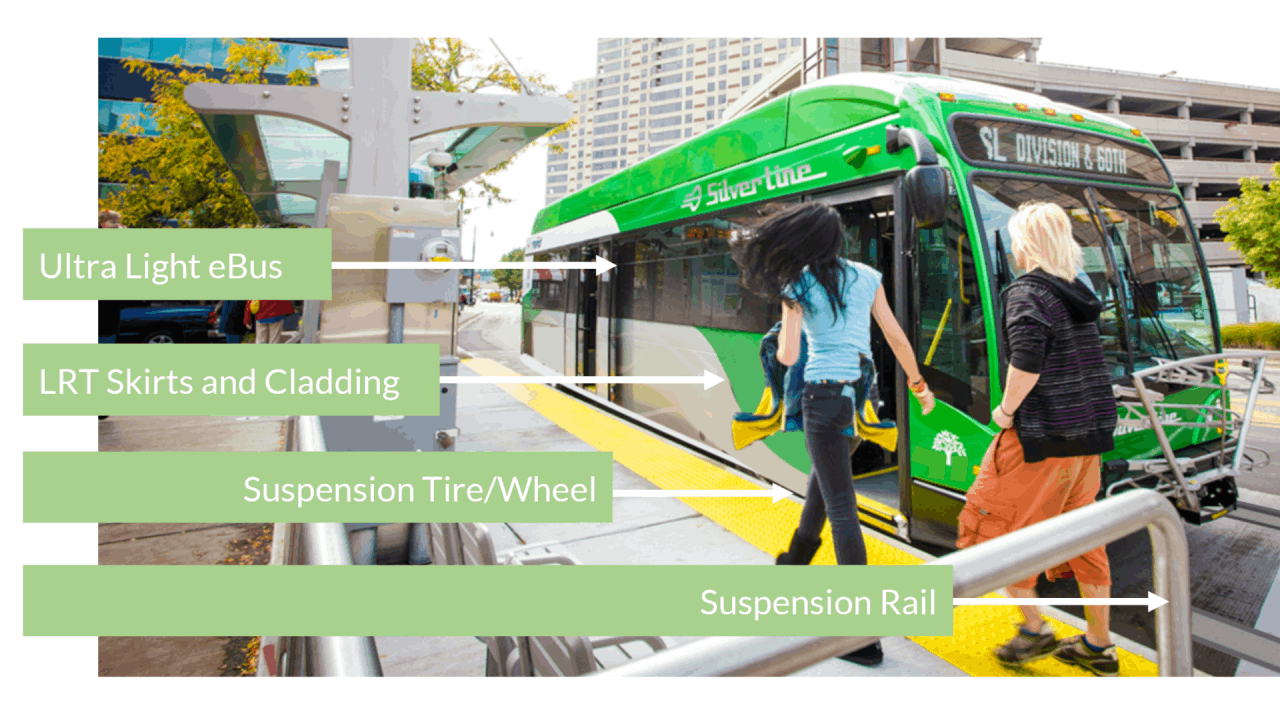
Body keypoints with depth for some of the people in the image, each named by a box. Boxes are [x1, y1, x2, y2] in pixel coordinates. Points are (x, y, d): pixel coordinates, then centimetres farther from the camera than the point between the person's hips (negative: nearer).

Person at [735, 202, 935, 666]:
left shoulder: (797, 287, -5)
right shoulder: (865, 277, 6)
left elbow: (787, 357, -8)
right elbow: (896, 338, 8)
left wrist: (783, 336, 14)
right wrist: (918, 383, 21)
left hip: (823, 396, -5)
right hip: (862, 394, 5)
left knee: (841, 507, -3)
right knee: (823, 477, 28)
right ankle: (797, 559, 50)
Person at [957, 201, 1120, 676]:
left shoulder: (1025, 292, -13)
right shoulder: (1077, 292, 12)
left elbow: (1026, 358, -26)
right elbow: (1087, 359, 15)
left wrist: (1007, 410, -13)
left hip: (1044, 433, -8)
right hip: (1090, 430, 9)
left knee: (1002, 524, 8)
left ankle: (1034, 630, 16)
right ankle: (1099, 646, 28)